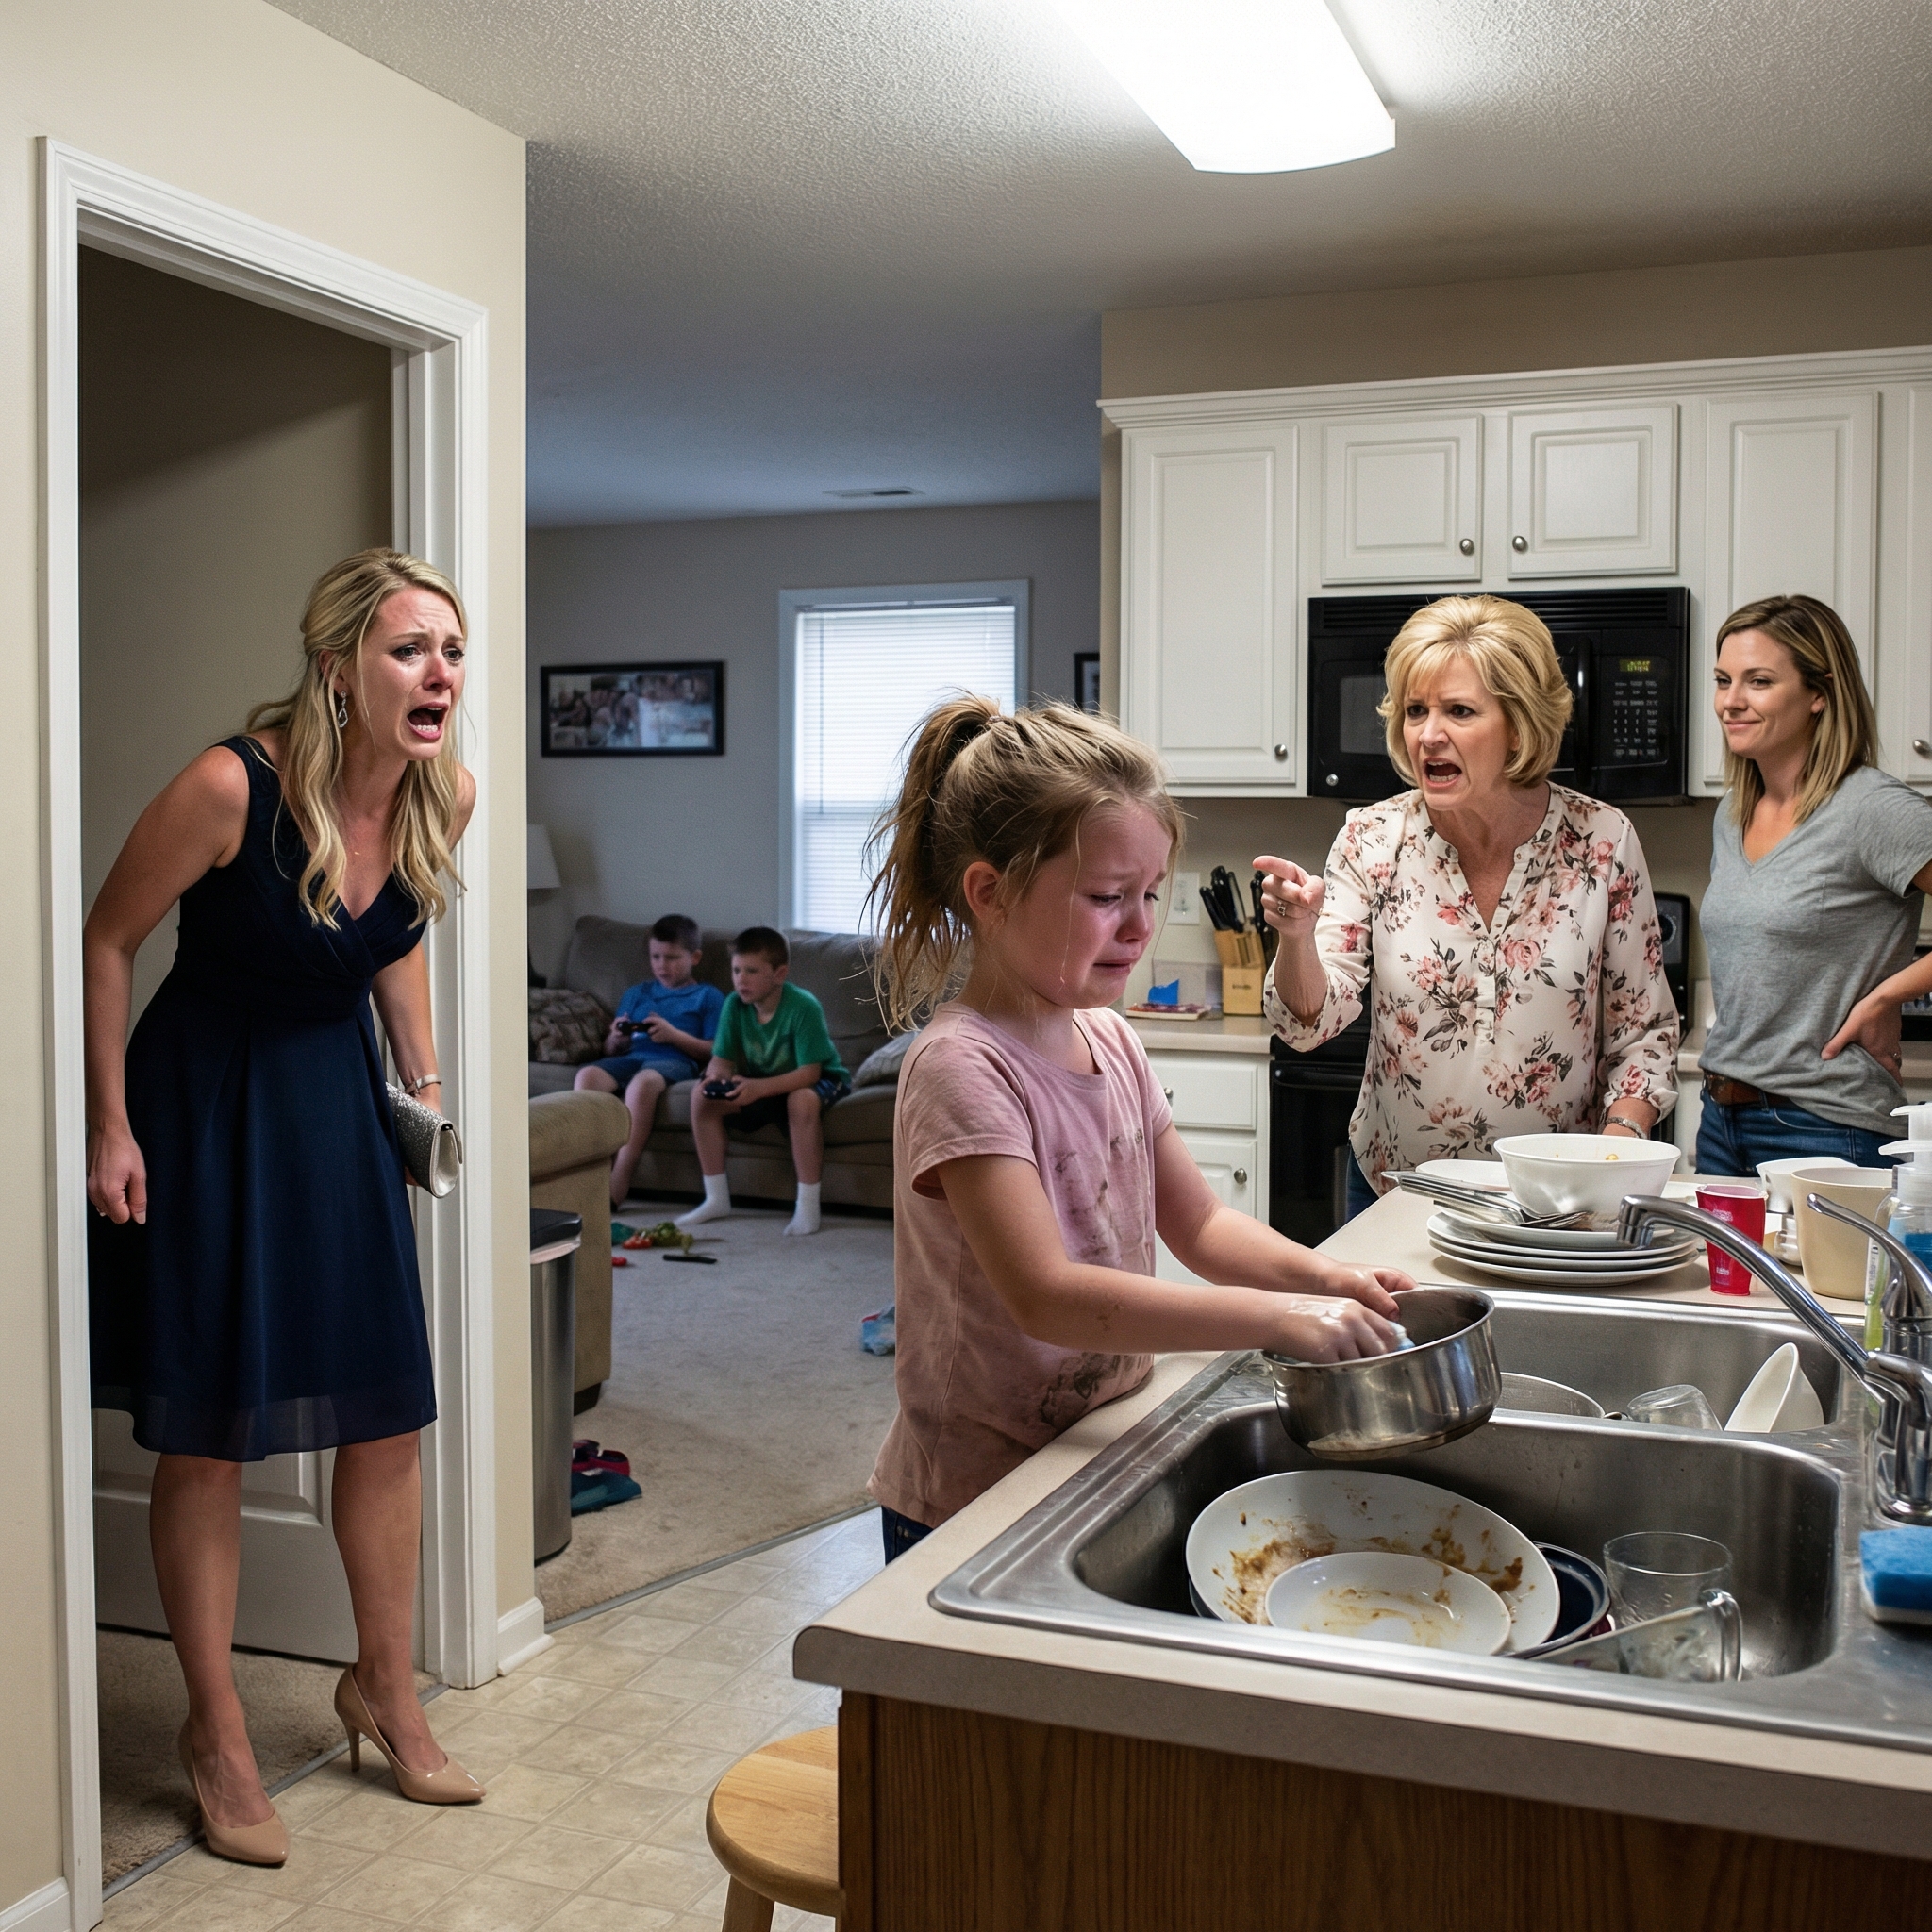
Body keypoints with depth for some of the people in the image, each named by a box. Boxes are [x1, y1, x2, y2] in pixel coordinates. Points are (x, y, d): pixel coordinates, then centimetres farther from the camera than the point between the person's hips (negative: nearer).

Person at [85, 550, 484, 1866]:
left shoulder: (447, 795, -8)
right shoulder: (231, 787, -25)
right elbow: (108, 942, -11)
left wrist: (425, 1079, 8)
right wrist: (110, 1129, -10)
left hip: (340, 1099, 5)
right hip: (206, 1107, -5)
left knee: (389, 1413, 9)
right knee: (208, 1437, 3)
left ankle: (385, 1688, 30)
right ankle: (217, 1732, 22)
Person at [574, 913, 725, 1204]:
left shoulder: (707, 997, 15)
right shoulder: (636, 994, 29)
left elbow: (714, 1051, 3)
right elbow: (610, 1051, 25)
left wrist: (673, 1034, -10)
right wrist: (616, 1040, 1)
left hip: (674, 1060, -5)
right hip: (631, 1057, 5)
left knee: (643, 1081, -39)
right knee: (587, 1075, -28)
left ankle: (617, 1188, -37)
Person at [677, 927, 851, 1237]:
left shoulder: (803, 1007, -28)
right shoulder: (734, 1005, -13)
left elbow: (809, 1073, -32)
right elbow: (721, 1060, -8)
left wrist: (759, 1087, -45)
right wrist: (715, 1078, -33)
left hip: (821, 1081, -6)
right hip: (760, 1085, 6)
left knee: (803, 1100, -39)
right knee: (701, 1095, -12)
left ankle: (808, 1207, -29)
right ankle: (716, 1199, -3)